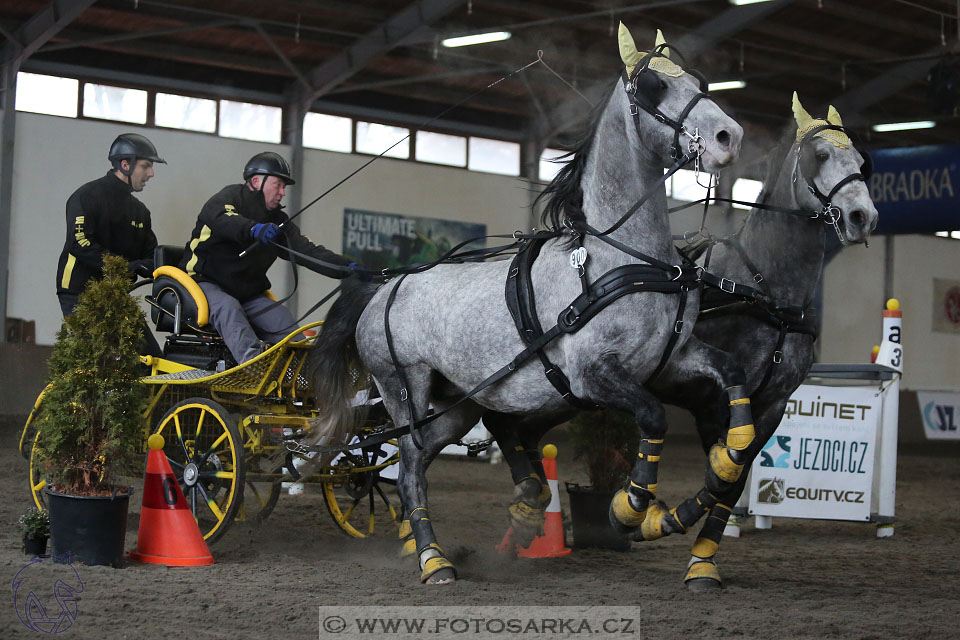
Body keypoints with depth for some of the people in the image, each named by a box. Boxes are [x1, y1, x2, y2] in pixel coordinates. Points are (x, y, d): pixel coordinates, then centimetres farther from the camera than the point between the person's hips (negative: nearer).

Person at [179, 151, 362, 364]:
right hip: (205, 283, -7)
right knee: (228, 309, -35)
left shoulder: (277, 221, 13)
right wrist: (253, 229, -51)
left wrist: (347, 267, -13)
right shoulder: (230, 197, -6)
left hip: (247, 294, 7)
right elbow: (221, 219, -30)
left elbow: (306, 250, 2)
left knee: (283, 320, -17)